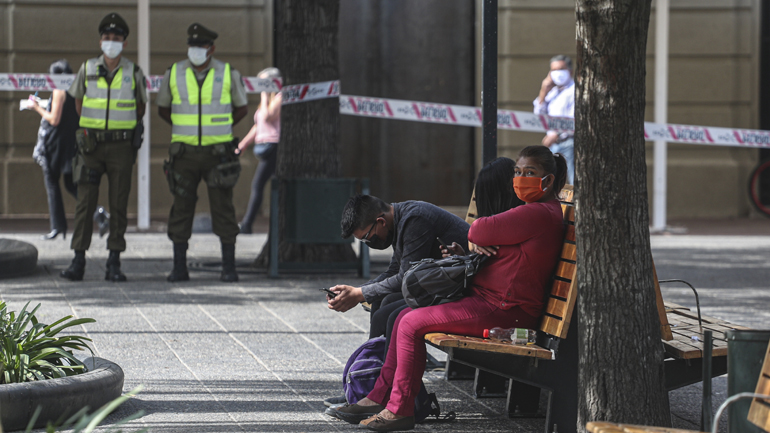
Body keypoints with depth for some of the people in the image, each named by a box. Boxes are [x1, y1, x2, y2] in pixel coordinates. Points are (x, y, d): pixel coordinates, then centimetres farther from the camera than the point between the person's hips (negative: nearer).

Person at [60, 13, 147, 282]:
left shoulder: (134, 73, 0)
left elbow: (141, 105, 16)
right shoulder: (87, 69, 2)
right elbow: (78, 99, 20)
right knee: (85, 202, -3)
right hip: (91, 145, 1)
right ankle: (78, 262, -1)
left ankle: (114, 264, 3)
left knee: (119, 204, -1)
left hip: (121, 146, 0)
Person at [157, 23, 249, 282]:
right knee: (182, 208, 1)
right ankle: (179, 268, 8)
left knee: (223, 209, -2)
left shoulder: (228, 74, -4)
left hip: (218, 152, -1)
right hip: (185, 152, 1)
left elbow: (241, 108, 12)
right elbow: (163, 108, 15)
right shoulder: (174, 73, -1)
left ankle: (229, 268, 4)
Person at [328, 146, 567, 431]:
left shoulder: (541, 214, -17)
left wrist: (474, 235, 9)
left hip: (503, 311, -11)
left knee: (412, 324, -15)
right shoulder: (534, 211, 19)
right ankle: (379, 398, 11)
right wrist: (475, 243, -3)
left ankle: (399, 409, -9)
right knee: (405, 316, 9)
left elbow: (482, 230, -15)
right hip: (487, 298, 11)